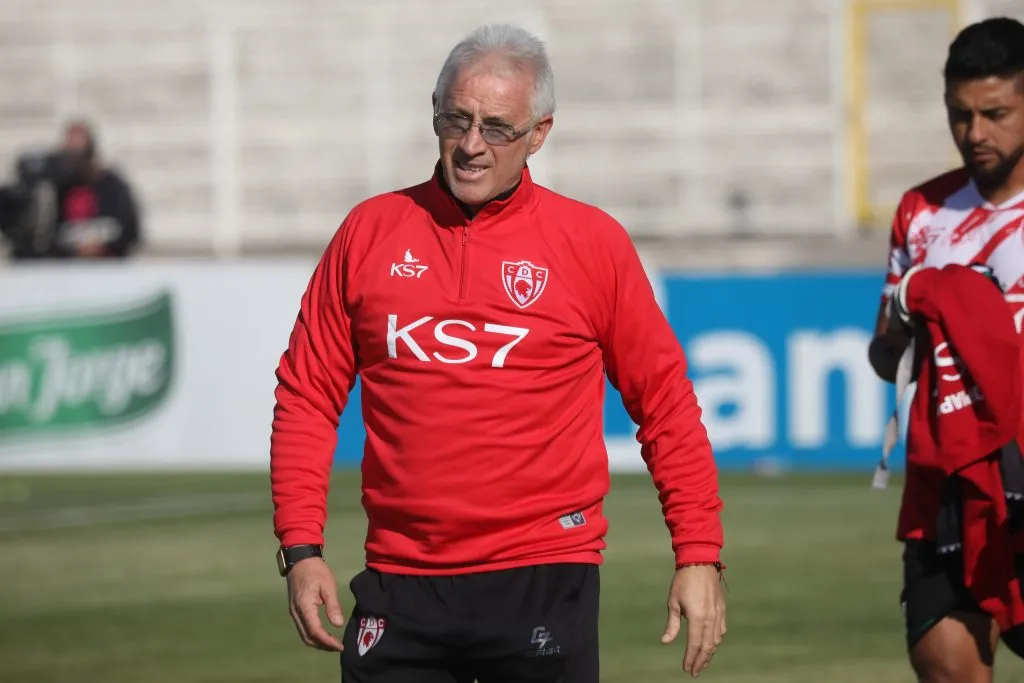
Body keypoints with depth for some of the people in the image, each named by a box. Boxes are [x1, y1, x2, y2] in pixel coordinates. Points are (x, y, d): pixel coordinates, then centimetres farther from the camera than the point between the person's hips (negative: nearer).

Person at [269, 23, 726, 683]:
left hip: (544, 582, -2)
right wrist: (301, 546, 1)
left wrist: (700, 555, 0)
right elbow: (308, 397, 10)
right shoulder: (370, 232, 8)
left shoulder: (593, 243, 3)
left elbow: (667, 405, 6)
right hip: (401, 586, 2)